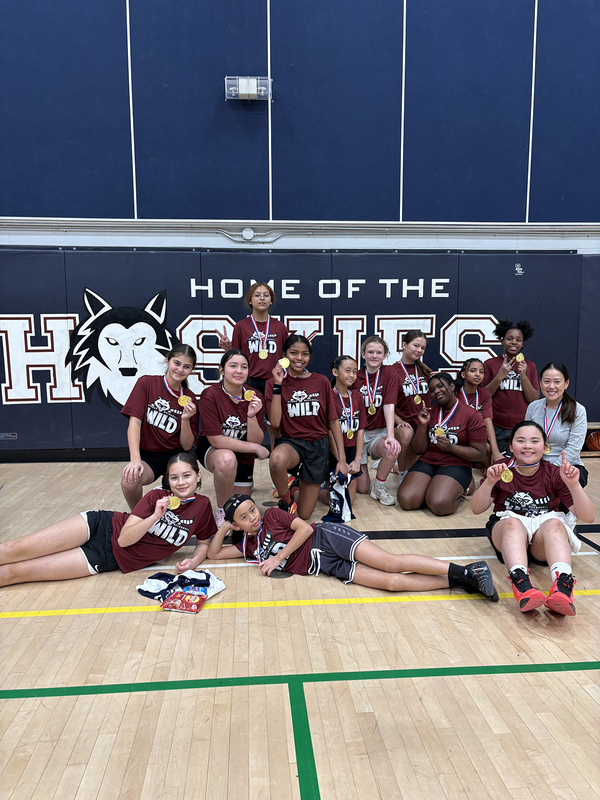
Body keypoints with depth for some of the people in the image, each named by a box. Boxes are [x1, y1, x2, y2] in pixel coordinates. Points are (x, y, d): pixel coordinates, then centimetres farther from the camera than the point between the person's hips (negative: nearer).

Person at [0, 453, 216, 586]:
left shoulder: (202, 506, -7)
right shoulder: (157, 497, -7)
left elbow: (204, 543, 8)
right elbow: (124, 538, -12)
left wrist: (194, 560, -13)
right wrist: (155, 516, -25)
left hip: (109, 559, 0)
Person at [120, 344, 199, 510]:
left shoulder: (189, 399, 0)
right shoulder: (146, 383, -6)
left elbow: (187, 446, -2)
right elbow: (135, 422, -15)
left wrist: (185, 419, -21)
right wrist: (135, 459, -28)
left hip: (176, 455, 1)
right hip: (147, 455, -1)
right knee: (130, 481, -33)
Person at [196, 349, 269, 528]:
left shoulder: (254, 397, -12)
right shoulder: (210, 395, -23)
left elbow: (256, 440, -13)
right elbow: (216, 440, -24)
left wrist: (251, 415, -31)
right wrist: (256, 448, -20)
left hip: (243, 456, 4)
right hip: (211, 452, -4)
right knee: (227, 459, -40)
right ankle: (221, 513, -15)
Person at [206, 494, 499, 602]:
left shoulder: (271, 515, 5)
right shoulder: (247, 547, 18)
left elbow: (305, 528, -5)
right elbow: (213, 553, 20)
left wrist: (279, 557, -6)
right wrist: (223, 528, 5)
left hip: (326, 538, -3)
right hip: (323, 565, 3)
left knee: (392, 563, -22)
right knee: (391, 582, -16)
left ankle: (466, 571, -18)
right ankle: (459, 582, -16)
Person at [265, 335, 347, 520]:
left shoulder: (321, 381, 2)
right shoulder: (274, 383, -2)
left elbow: (333, 421, 4)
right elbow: (275, 422, -14)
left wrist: (342, 459, 0)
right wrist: (278, 385, -17)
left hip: (318, 445, 2)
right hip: (291, 442, -1)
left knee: (304, 515, 3)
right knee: (277, 460, -42)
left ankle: (300, 483, 37)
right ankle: (286, 499, -10)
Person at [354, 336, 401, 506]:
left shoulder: (389, 373, -4)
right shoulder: (355, 376, -2)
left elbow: (389, 406, -14)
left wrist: (390, 436, -26)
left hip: (379, 431, 0)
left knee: (391, 451, -36)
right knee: (362, 488, -5)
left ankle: (379, 487, -6)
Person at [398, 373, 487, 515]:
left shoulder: (472, 415, -3)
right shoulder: (429, 412, 9)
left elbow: (479, 454, -4)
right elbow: (419, 450, 6)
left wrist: (451, 447, -17)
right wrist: (423, 425, -9)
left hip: (456, 465, -3)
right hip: (427, 462, 4)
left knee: (438, 505, -30)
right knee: (406, 500, -22)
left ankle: (458, 495, 4)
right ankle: (430, 489, 8)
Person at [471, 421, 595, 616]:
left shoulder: (554, 474, 2)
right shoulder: (501, 469, 2)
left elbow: (588, 517, -5)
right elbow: (477, 509, -6)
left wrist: (573, 485, -21)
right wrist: (490, 482, -23)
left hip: (544, 542, 1)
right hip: (506, 533, 0)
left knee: (554, 524, -34)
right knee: (513, 522, -35)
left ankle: (562, 588, -56)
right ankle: (522, 585, -58)